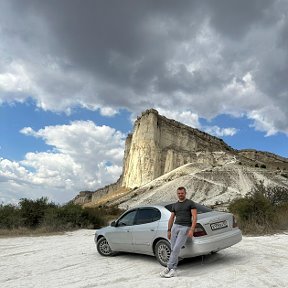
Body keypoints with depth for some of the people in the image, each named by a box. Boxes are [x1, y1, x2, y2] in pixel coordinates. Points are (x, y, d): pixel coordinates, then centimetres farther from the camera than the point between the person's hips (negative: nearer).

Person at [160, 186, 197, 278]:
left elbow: (194, 217, -4)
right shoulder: (175, 205, 18)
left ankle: (168, 268, -7)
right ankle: (173, 270, 9)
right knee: (173, 249, 1)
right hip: (175, 226, 5)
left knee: (176, 248, -13)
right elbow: (171, 218, 21)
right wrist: (169, 231, 16)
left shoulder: (190, 203, 3)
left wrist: (191, 230, -14)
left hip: (185, 228, -5)